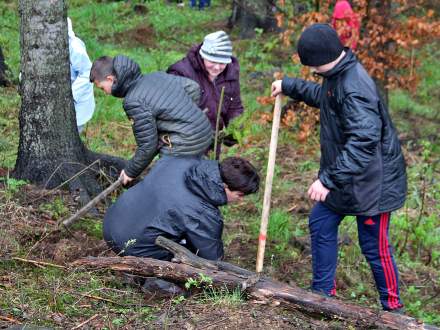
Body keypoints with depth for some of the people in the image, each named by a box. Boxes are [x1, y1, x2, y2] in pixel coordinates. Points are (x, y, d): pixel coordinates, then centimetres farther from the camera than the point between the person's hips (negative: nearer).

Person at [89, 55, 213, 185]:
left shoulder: (134, 102, -18)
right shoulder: (156, 75, 6)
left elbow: (147, 146, -14)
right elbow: (193, 87, 12)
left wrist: (130, 172, 2)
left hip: (185, 147, -9)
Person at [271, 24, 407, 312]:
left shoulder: (354, 88, -29)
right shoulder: (337, 77, 3)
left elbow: (363, 141, -37)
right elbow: (322, 96, 28)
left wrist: (328, 179, -37)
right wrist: (289, 86, 26)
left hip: (372, 182, -10)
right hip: (344, 177, 10)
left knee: (374, 247, 3)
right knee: (321, 223, 17)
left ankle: (393, 308, 21)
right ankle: (323, 292, 30)